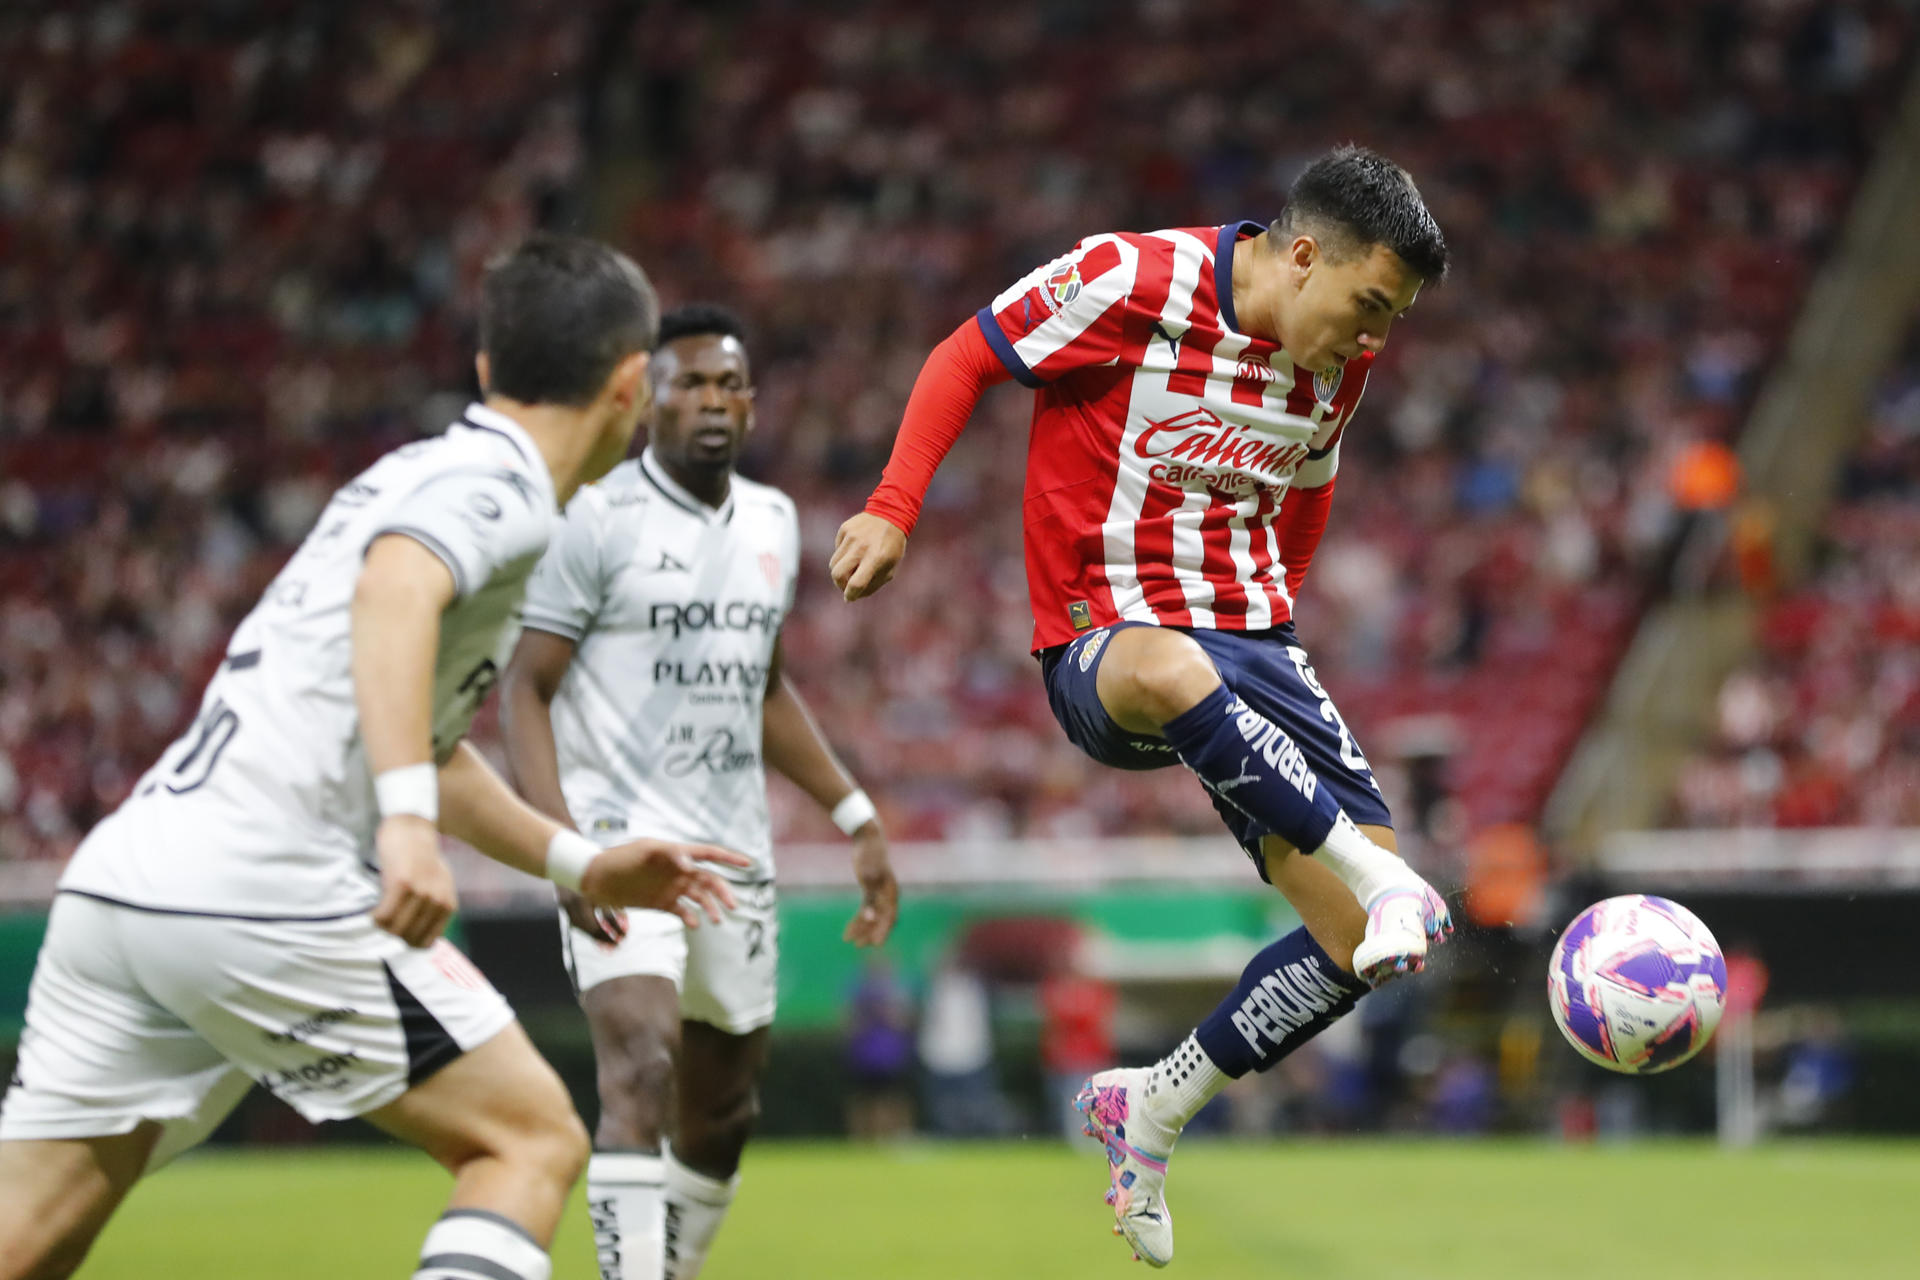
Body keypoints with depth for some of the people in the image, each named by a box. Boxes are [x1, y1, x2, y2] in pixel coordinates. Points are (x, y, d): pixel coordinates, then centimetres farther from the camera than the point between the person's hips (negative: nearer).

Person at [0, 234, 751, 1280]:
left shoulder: (425, 475, 27)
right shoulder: (497, 486, -2)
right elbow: (394, 591, -25)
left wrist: (582, 865, 43)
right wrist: (408, 821, -34)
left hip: (116, 877, 9)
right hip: (263, 894, -9)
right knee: (532, 1144, 4)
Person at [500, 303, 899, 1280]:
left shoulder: (774, 523, 13)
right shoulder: (596, 521, -8)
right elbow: (523, 690, -10)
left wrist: (856, 818, 22)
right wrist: (563, 844, -22)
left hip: (737, 856, 7)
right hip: (621, 841, -7)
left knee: (721, 1117, 12)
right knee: (642, 1072, -25)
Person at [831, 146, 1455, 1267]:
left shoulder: (1341, 362, 5)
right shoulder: (1129, 282, -13)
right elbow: (968, 359, -2)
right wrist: (893, 511, -9)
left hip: (1251, 637, 6)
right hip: (1102, 639, -6)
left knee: (1365, 942, -7)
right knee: (1170, 672, -46)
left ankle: (1153, 1110, 13)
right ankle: (1376, 873, -39)